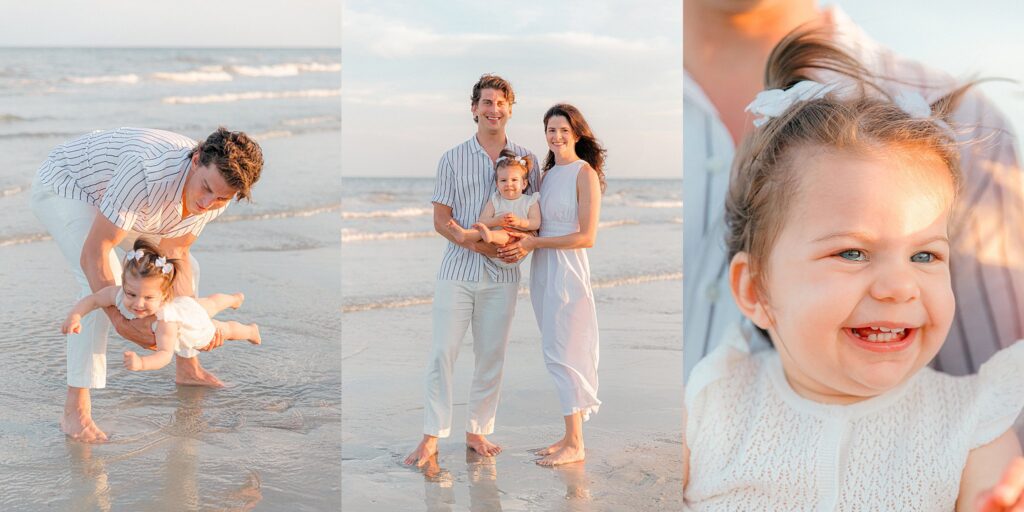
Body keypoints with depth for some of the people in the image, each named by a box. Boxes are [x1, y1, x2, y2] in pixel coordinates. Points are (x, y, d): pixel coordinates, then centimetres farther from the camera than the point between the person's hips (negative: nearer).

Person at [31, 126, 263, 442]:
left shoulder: (216, 194, -21)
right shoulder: (149, 170, -45)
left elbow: (174, 253, -8)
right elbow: (93, 253, -38)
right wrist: (120, 321, -39)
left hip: (108, 193, 7)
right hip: (63, 185, -7)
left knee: (188, 268, 8)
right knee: (103, 282, -28)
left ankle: (188, 368, 30)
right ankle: (76, 408, -21)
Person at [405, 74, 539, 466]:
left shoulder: (526, 159, 7)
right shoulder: (453, 159, 4)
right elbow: (441, 219, 2)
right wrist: (474, 242, -16)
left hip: (502, 273, 1)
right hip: (458, 269, -1)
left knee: (491, 356, 7)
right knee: (442, 353, -3)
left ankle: (477, 431, 20)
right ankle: (432, 436, 6)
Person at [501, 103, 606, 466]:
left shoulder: (585, 173, -9)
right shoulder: (547, 174, 15)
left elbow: (587, 236, -14)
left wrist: (534, 243, -15)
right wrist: (520, 231, -1)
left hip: (567, 269, -8)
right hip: (543, 270, 8)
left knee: (562, 353, -5)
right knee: (556, 352, 10)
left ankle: (575, 444, 4)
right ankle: (570, 436, 18)